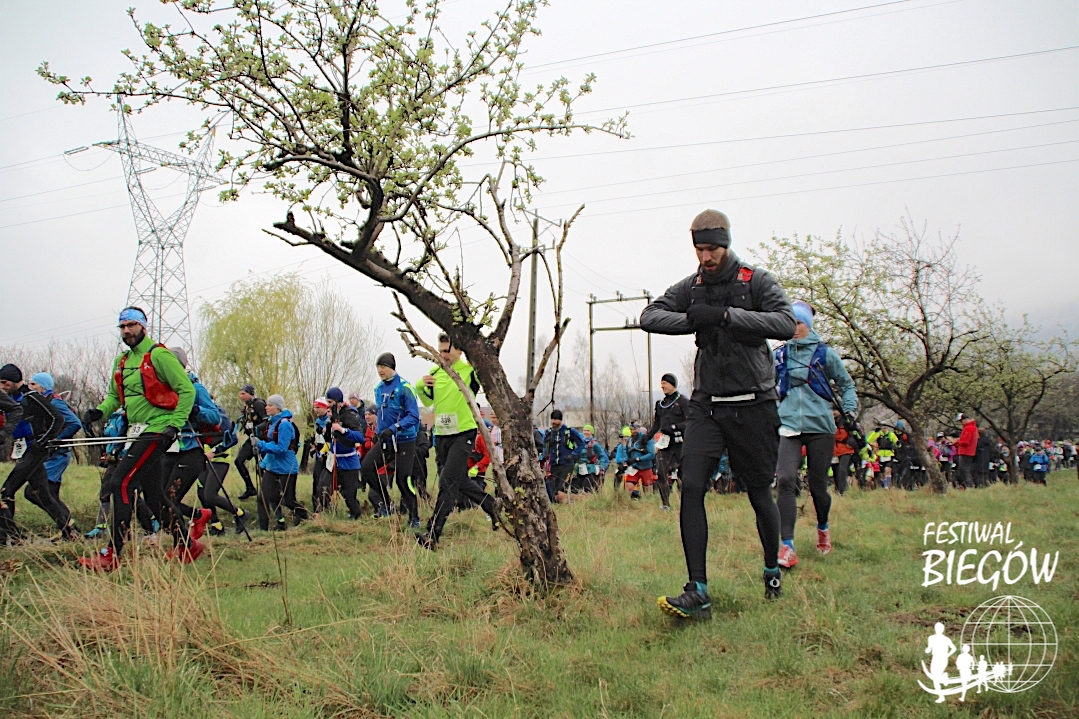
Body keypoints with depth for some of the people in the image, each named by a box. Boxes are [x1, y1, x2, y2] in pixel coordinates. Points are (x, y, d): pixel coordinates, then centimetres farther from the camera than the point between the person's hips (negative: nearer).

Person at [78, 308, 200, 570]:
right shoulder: (122, 362, 16)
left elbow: (187, 389, -12)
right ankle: (186, 546, 22)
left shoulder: (158, 355, -9)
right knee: (154, 494, 11)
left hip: (156, 431, -9)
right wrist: (100, 411, 1)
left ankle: (112, 554, -11)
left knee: (121, 483, -14)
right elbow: (115, 396, 23)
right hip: (139, 433, 9)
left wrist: (175, 424, -19)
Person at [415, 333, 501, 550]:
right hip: (441, 435, 7)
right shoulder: (435, 372, 8)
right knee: (459, 480, 16)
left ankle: (433, 534, -14)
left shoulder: (471, 371, -9)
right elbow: (429, 402, 18)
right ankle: (491, 505, 38)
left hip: (463, 433, -7)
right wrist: (422, 388, -3)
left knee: (447, 482, -13)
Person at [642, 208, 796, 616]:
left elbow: (786, 324, -17)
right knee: (691, 487, -12)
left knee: (759, 494, 8)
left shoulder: (756, 281, -2)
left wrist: (727, 315, -25)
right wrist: (691, 319, -19)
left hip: (753, 405, -2)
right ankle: (697, 593, -11)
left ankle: (772, 571, 34)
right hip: (705, 404, 3)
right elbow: (650, 317, -2)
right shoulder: (690, 288, 9)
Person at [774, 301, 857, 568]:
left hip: (820, 427, 0)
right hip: (788, 426, 1)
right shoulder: (779, 355, 8)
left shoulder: (825, 353, 4)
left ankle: (823, 527, 39)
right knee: (785, 480, -18)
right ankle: (787, 547, -20)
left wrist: (849, 409, 0)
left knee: (817, 484, 7)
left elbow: (846, 384, 13)